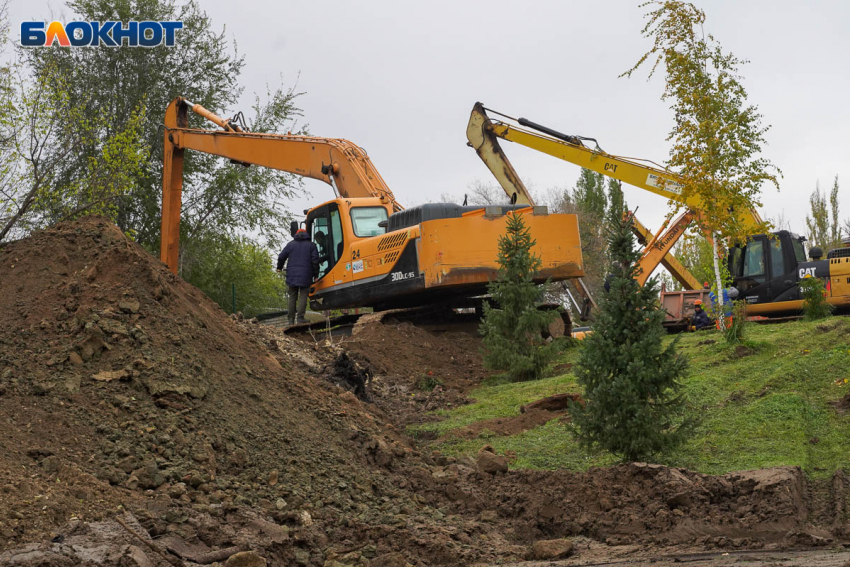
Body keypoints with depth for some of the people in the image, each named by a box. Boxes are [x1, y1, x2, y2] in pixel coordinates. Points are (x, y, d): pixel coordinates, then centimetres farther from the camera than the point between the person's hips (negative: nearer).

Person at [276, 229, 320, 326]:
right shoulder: (311, 245, 6)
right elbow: (315, 260, -1)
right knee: (303, 296, -1)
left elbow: (281, 257, 8)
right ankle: (300, 317, -12)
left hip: (292, 274, 2)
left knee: (292, 296, 7)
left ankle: (291, 319, 6)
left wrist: (279, 267, 26)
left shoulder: (290, 244, 10)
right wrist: (315, 274, 5)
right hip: (305, 275, -2)